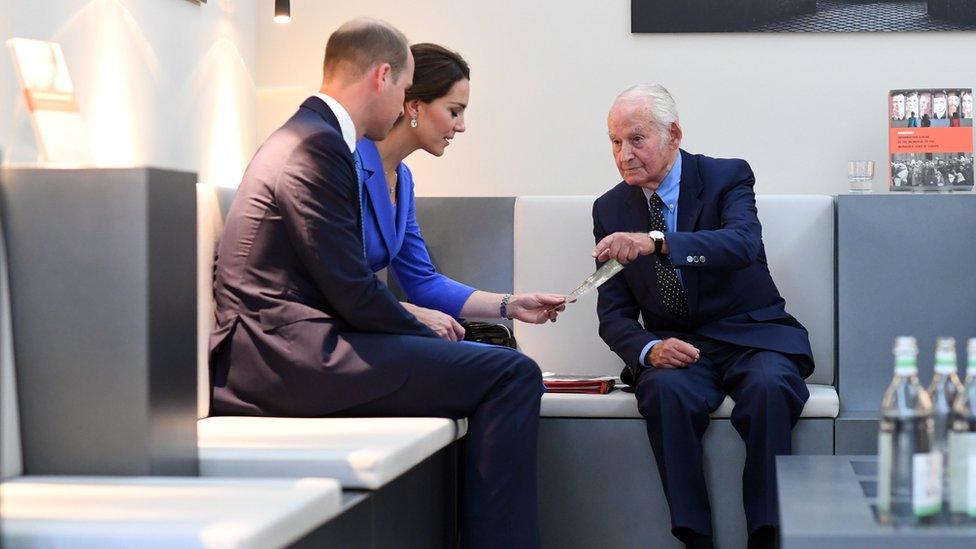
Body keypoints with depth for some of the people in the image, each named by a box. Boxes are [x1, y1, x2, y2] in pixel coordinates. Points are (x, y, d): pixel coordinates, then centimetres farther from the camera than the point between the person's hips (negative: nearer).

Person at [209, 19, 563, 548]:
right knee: (512, 375, -15)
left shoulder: (306, 136, 20)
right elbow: (353, 292, -16)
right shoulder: (318, 147, -13)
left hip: (268, 354, 11)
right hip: (285, 357, -11)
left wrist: (413, 320, 16)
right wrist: (422, 331, 0)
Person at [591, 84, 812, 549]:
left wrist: (656, 242, -41)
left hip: (751, 334, -2)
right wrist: (648, 349, -18)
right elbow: (613, 312, 6)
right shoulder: (610, 209, 8)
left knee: (769, 388, -34)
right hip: (675, 344, 2)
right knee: (665, 390, -33)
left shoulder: (727, 177, -2)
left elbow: (744, 244, -25)